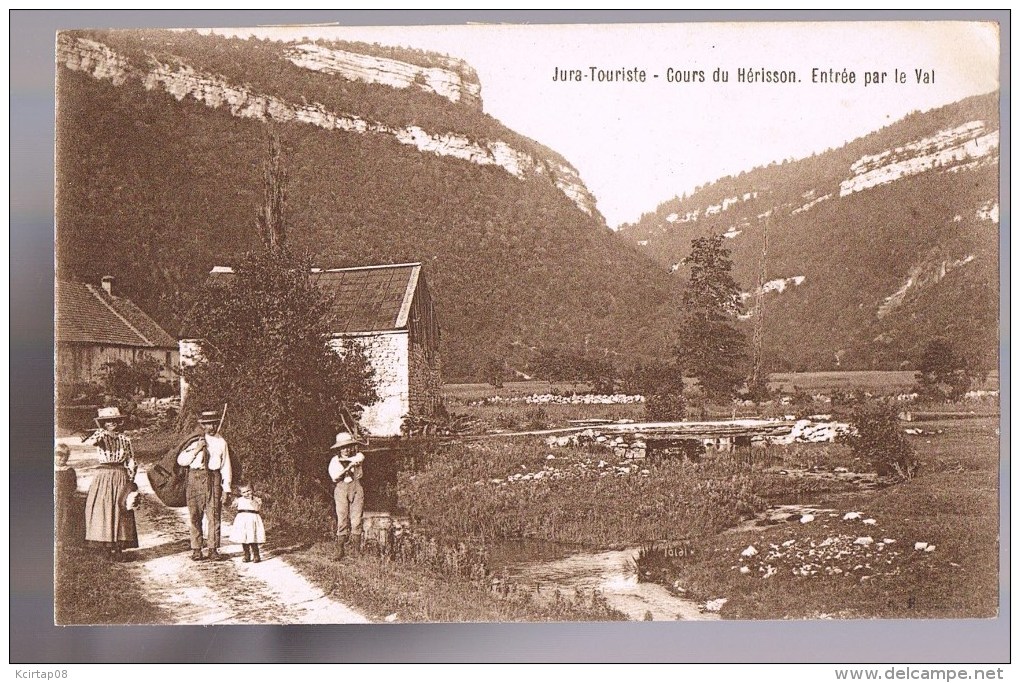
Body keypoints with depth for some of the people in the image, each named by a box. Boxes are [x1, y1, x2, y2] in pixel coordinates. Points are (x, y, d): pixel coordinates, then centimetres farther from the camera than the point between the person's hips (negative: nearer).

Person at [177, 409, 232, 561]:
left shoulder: (221, 442, 9)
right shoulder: (194, 441, 8)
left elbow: (226, 467, 8)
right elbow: (181, 461, 3)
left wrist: (226, 488, 2)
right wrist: (196, 450, -9)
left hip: (214, 479, 0)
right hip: (195, 479, 0)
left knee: (214, 515, -3)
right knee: (195, 516, 1)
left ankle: (213, 549, 2)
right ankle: (196, 550, 6)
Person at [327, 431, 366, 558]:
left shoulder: (357, 456, 8)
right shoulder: (335, 460, 5)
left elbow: (360, 458, -17)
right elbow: (334, 476, -10)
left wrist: (345, 459, -9)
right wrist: (348, 467, -15)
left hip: (356, 487, 1)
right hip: (341, 489, -1)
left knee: (356, 520, -4)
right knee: (342, 520, -7)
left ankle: (356, 551, -2)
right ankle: (340, 551, -5)